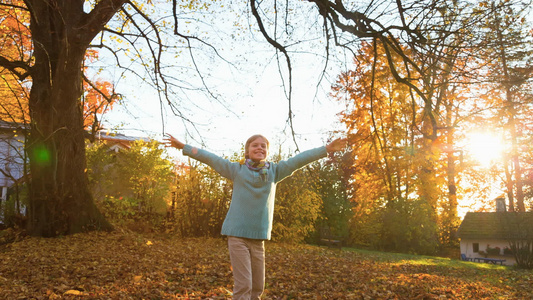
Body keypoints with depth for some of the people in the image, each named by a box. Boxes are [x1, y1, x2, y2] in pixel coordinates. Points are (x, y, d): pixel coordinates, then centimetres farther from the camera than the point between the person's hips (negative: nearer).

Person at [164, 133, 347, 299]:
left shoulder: (274, 170, 6)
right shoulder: (237, 169, 1)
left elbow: (299, 159, 4)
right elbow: (210, 158, 1)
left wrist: (327, 149, 2)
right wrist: (184, 147, 0)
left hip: (259, 237, 4)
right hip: (237, 234, -3)